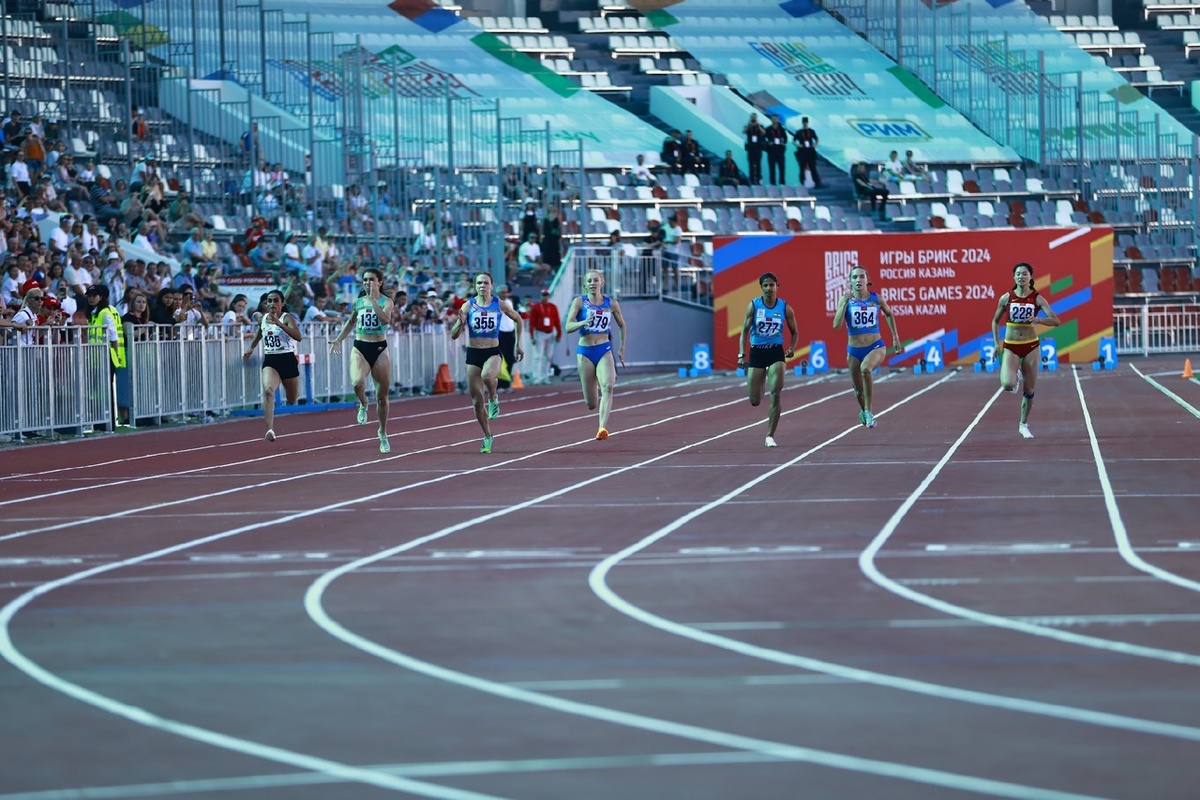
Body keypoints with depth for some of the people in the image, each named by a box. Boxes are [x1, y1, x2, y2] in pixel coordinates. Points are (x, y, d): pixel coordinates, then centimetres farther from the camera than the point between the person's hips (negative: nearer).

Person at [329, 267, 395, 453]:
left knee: (382, 396, 7)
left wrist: (373, 299, -21)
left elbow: (385, 319, -24)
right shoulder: (358, 301, 7)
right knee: (358, 383, -29)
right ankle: (363, 406, 5)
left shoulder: (386, 302, -3)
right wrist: (338, 340, 17)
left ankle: (383, 433, 24)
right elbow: (351, 322, 24)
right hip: (360, 348, 1)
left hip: (379, 349, -1)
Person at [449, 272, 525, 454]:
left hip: (493, 352, -2)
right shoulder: (468, 306, -1)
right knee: (477, 401, 2)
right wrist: (460, 322, -22)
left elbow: (517, 319, 18)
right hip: (473, 354, 2)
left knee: (487, 376, -38)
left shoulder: (500, 305, -1)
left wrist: (518, 344, 16)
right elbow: (454, 335, -2)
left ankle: (493, 399, -5)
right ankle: (487, 437, 20)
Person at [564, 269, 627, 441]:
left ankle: (603, 428, -34)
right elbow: (568, 327, -11)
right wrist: (584, 322, -29)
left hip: (604, 350, 1)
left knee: (608, 386, -28)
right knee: (591, 404, 5)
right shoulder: (579, 302, -2)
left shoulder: (611, 304, 4)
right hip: (585, 352, -1)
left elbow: (622, 326, 19)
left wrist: (622, 349, 15)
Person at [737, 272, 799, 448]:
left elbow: (794, 331, 10)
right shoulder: (753, 306, -4)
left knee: (776, 394, -15)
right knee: (754, 401, 2)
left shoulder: (785, 308, -2)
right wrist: (741, 354, -11)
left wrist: (792, 348, -8)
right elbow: (745, 330, -2)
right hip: (756, 352, 0)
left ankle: (770, 436, -5)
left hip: (776, 352, 0)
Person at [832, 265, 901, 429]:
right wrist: (845, 302, -24)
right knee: (859, 390, 15)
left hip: (876, 347, -2)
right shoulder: (845, 300, -6)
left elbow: (889, 314, 17)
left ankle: (868, 410, -22)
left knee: (866, 368, -36)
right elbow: (836, 325, -17)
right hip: (854, 350, 2)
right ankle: (863, 411, 51)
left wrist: (895, 337, 17)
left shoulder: (876, 299, -3)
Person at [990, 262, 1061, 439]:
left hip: (1031, 346, 1)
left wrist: (1038, 320, -31)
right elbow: (995, 321, 10)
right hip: (1010, 346, -1)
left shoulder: (1037, 299, -6)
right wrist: (997, 343, 0)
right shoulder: (1006, 298, -4)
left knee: (1029, 390, 6)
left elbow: (1055, 321, -12)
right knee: (1008, 385, -22)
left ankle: (1024, 424, 25)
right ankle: (1015, 377, 16)